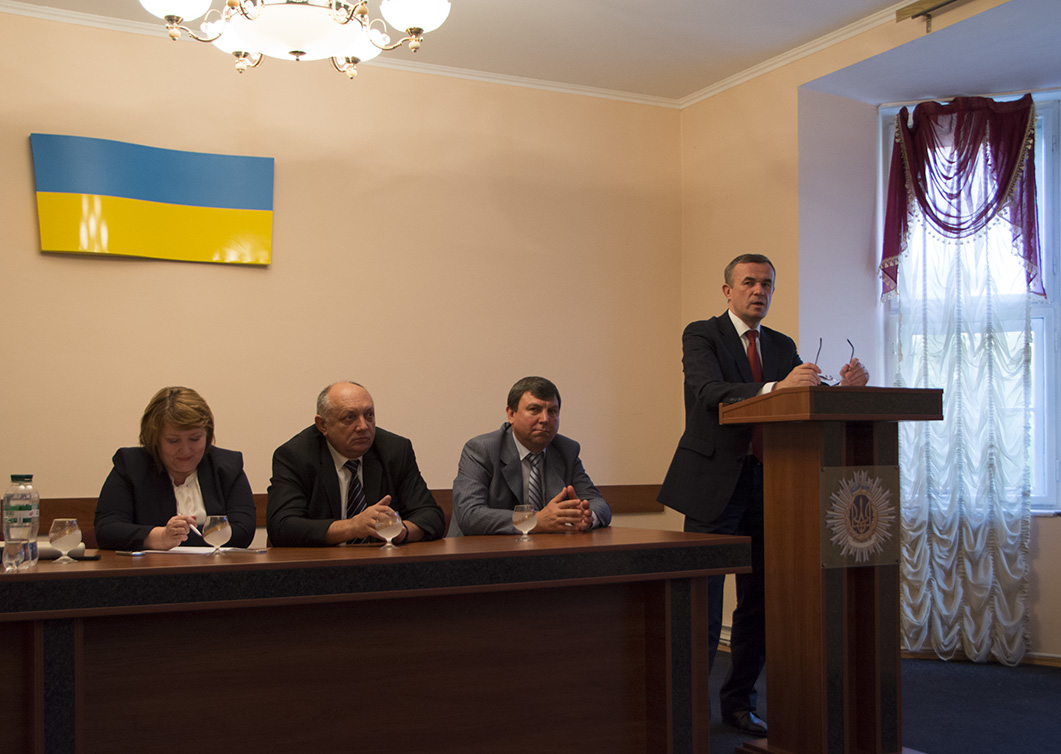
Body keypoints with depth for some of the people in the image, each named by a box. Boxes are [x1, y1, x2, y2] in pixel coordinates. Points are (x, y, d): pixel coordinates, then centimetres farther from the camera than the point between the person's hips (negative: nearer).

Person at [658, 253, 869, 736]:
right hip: (715, 483, -6)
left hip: (766, 483, 6)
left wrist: (844, 386, -13)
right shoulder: (701, 335, -3)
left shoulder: (783, 346, 15)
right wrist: (775, 388, -35)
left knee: (760, 600, 10)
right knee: (702, 601, -6)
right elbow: (710, 394, -21)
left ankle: (739, 701, 24)